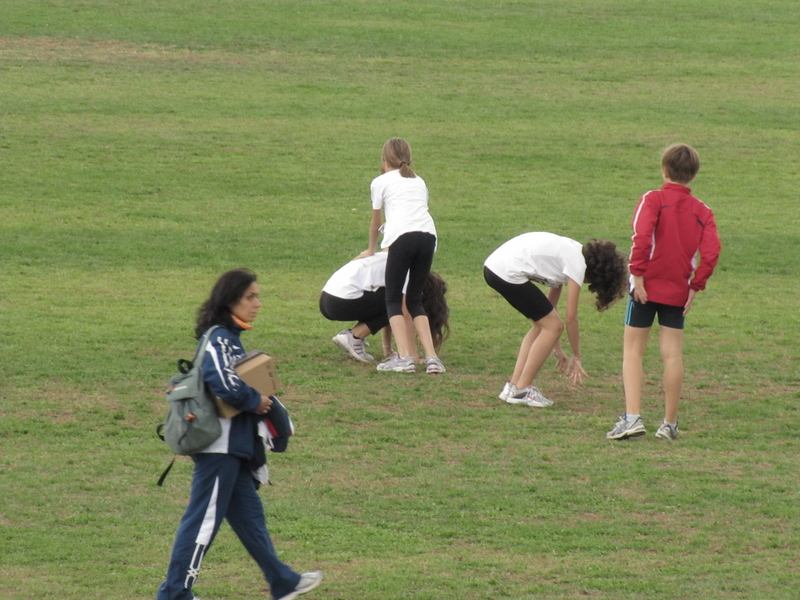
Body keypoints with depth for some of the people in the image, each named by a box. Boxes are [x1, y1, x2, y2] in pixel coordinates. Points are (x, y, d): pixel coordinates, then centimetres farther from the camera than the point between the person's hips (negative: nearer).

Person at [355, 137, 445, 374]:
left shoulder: (381, 182, 18)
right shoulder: (419, 182, 30)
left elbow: (375, 221, 28)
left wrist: (371, 250, 47)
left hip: (402, 236, -5)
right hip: (429, 235, 5)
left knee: (393, 299, 4)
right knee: (415, 300, 14)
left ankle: (404, 357, -12)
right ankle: (431, 357, 1)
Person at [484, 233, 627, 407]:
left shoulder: (570, 254, 21)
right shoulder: (577, 263, -7)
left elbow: (550, 303, 26)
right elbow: (571, 317, -4)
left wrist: (558, 350, 29)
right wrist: (576, 358, 7)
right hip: (508, 273, -10)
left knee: (543, 324, 18)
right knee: (553, 326, -2)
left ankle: (513, 386, 16)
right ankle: (522, 390, 0)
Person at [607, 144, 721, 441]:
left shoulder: (652, 200, -6)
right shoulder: (702, 211, 5)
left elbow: (642, 237, -21)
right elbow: (711, 251, -6)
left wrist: (637, 274, -16)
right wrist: (696, 285, 1)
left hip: (647, 287, -3)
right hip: (679, 291, 3)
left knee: (632, 350, 4)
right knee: (672, 354, 7)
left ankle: (632, 417, -9)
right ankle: (670, 424, 9)